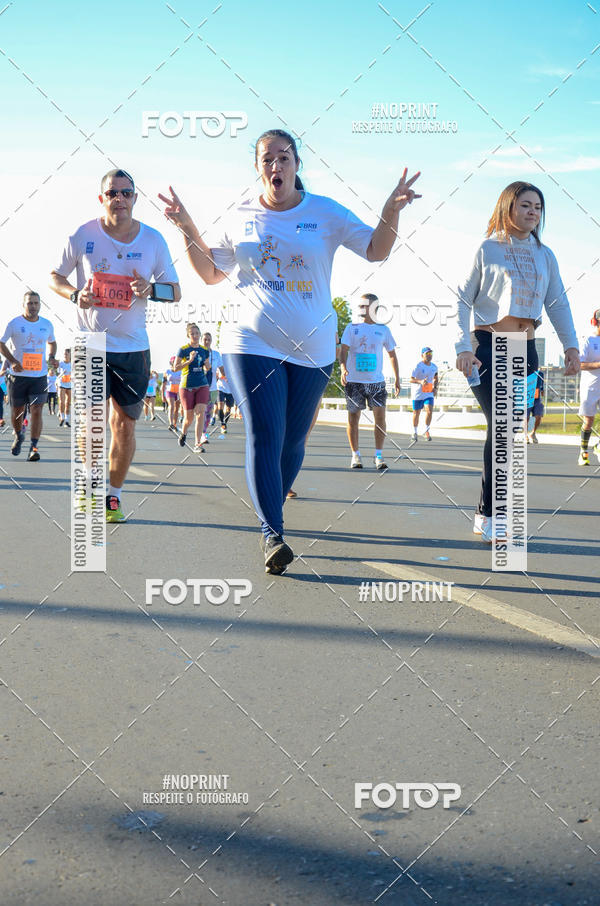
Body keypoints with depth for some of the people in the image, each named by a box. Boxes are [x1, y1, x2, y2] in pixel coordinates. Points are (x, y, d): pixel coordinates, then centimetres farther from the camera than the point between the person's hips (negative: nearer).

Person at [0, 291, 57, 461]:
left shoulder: (47, 324, 6)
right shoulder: (14, 323, -3)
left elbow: (52, 342, 24)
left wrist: (52, 357, 4)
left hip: (40, 375, 1)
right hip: (18, 375, -1)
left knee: (37, 411, -11)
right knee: (17, 410, 11)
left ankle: (34, 447, -8)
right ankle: (18, 436, 40)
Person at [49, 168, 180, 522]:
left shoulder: (154, 240, 0)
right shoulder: (83, 236, -3)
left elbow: (176, 291, 4)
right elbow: (55, 277, 8)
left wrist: (151, 289, -17)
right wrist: (75, 294, -13)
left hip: (133, 347, 1)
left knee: (125, 424, 5)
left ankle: (114, 493, 21)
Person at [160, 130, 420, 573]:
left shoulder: (325, 212, 5)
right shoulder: (242, 216, 9)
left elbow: (376, 250, 3)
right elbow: (212, 272, 17)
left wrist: (391, 213, -14)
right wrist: (188, 228, 6)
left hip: (312, 347, 1)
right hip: (252, 342, -1)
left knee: (293, 440, 7)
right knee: (264, 436, -14)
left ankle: (274, 501, 31)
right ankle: (272, 533, -17)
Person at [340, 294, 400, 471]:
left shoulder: (383, 329, 8)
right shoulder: (351, 328, 3)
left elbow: (392, 354, 17)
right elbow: (344, 350, -5)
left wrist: (397, 378, 13)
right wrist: (343, 368, -24)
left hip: (376, 381, 1)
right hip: (354, 381, -1)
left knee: (380, 416, -7)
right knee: (353, 418, 2)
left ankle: (378, 456, 1)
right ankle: (355, 455, 13)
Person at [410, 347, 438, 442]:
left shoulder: (434, 367, 3)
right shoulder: (418, 366, -13)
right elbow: (411, 379, -20)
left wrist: (435, 388, 5)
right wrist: (420, 382, -37)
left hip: (429, 393, 3)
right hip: (417, 394, -3)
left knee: (429, 411, -16)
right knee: (416, 413, 8)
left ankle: (426, 431, 1)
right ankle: (415, 432, 28)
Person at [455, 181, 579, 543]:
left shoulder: (545, 255, 15)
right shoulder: (487, 250, 2)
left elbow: (558, 303, 14)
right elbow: (463, 300, -1)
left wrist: (571, 345, 2)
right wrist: (463, 347, -10)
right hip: (489, 347, -5)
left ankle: (488, 516, 11)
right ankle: (490, 516, -11)